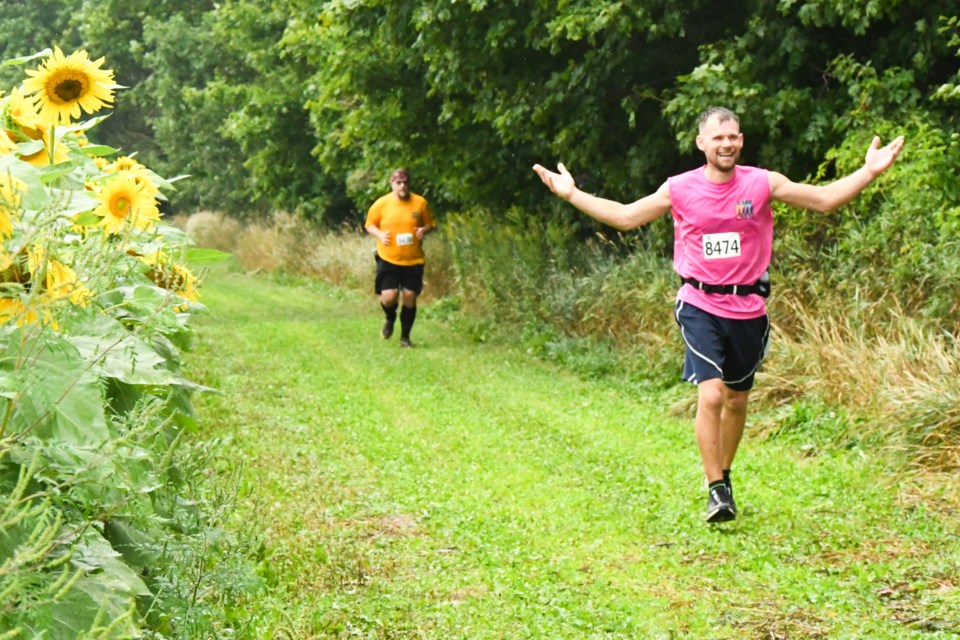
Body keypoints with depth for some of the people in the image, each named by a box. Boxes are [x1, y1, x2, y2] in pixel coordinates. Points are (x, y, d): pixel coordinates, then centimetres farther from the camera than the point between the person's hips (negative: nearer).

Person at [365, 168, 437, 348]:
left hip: (413, 260, 1)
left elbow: (431, 224, 10)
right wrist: (379, 234, -12)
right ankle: (390, 320, 26)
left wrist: (425, 229, -13)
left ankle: (405, 337, 18)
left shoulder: (420, 203, -1)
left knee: (410, 297, 1)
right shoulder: (381, 204, -3)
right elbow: (369, 224, 8)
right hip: (388, 259, -1)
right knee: (389, 297, -11)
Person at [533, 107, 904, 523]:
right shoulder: (680, 189, -3)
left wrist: (869, 172, -10)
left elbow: (825, 199, 1)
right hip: (701, 307, -2)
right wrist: (571, 194, 1)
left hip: (748, 309, 2)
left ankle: (724, 476, 35)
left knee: (737, 400, 14)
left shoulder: (763, 183, -4)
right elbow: (625, 217, 6)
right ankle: (715, 491, -9)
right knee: (710, 395, -17)